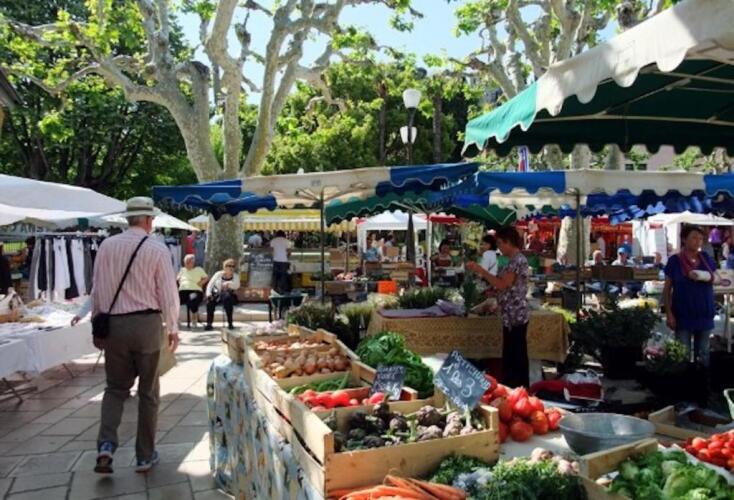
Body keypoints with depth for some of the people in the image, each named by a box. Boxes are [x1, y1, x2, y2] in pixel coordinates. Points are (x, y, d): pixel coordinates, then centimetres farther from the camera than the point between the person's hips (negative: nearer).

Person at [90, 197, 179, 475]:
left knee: (116, 387, 17)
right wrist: (173, 329, 7)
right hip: (147, 324, -2)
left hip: (114, 324, 3)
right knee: (148, 391, 10)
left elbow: (97, 290, 7)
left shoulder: (107, 246, 1)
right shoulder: (157, 250, -7)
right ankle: (145, 456, 18)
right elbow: (168, 294, -5)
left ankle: (106, 445, -2)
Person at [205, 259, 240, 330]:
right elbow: (210, 285, 2)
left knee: (227, 298, -37)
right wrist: (209, 294, -15)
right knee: (210, 301, -32)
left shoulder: (235, 276, 6)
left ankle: (230, 323, -31)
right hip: (217, 294, 1)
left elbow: (236, 286, -13)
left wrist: (228, 284, -30)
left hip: (229, 295, -1)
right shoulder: (218, 274, 7)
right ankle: (209, 323, -28)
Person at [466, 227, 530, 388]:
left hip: (515, 316, -10)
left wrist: (480, 270, -16)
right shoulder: (515, 260, 14)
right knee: (516, 356, 14)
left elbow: (503, 284, -20)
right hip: (513, 316, 10)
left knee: (512, 358, -4)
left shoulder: (518, 260, -16)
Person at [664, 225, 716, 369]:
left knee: (703, 353, 14)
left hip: (704, 314, 3)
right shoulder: (674, 260, -7)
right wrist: (669, 314, -11)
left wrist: (704, 276, -11)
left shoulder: (706, 258, 3)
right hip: (683, 315, -3)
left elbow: (713, 279, 13)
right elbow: (667, 289, -5)